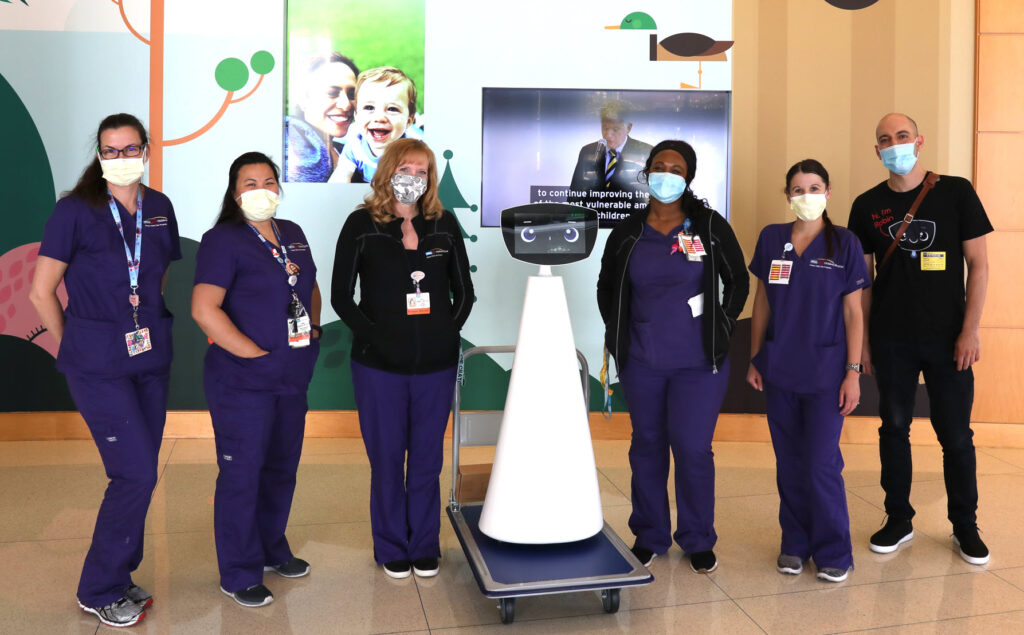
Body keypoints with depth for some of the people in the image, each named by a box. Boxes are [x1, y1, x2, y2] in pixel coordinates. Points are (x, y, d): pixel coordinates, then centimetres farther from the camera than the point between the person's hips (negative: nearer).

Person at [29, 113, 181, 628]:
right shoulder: (75, 210, -7)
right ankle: (98, 591, 11)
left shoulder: (159, 208, 7)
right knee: (137, 474, -8)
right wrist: (74, 349, 1)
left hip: (151, 356, 5)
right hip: (98, 365, -5)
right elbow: (41, 292, -4)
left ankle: (120, 576, 28)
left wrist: (156, 328, 13)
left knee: (138, 473, 10)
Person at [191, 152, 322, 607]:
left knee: (282, 467, 18)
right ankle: (239, 575, 17)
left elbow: (310, 289, 24)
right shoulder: (223, 241, -11)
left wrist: (313, 332, 8)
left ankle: (271, 550, 37)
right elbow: (204, 309, -21)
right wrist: (255, 354, -20)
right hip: (242, 381, -7)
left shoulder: (293, 235, 11)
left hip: (292, 377, 7)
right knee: (242, 474, 2)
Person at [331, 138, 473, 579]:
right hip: (379, 365, -2)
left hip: (436, 364, 2)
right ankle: (391, 549, 26)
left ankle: (425, 547, 27)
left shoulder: (444, 225, 6)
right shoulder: (361, 225, -1)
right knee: (387, 459, 8)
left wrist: (449, 331, -2)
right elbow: (341, 295, -2)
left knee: (427, 459, 11)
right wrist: (374, 335, -11)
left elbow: (463, 291, 12)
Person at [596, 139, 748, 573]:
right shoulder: (627, 234, 3)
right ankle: (649, 537, 27)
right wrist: (620, 337, 9)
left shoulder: (711, 227, -1)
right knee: (647, 445, 11)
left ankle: (698, 541, 19)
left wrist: (720, 331, 2)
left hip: (699, 362, -2)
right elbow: (606, 290, 15)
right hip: (641, 363, 2)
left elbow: (738, 282, 7)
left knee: (693, 449, -2)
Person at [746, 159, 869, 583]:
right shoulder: (771, 239, 4)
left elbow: (853, 313, -2)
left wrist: (853, 373, -7)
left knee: (822, 464, -2)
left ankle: (833, 553, 16)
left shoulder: (845, 244, -3)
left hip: (825, 370, -3)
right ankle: (795, 544, 26)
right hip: (779, 369, 3)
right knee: (789, 462, 10)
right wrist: (754, 359, 8)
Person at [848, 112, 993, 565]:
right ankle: (898, 520, 24)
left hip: (947, 339, -1)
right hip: (891, 340, 2)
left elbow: (978, 265, -2)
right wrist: (862, 338, 4)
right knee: (894, 428, 10)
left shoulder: (956, 192, -2)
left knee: (956, 435, 6)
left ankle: (965, 526, 23)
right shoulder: (867, 206, 3)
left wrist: (970, 330, -8)